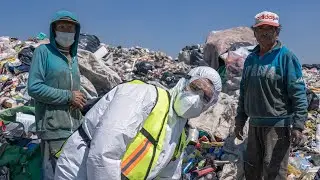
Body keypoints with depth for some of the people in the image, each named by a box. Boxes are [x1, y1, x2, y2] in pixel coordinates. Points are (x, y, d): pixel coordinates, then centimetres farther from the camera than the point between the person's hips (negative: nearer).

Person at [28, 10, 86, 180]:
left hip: (75, 128, 7)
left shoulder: (73, 57, 16)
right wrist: (68, 96, -12)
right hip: (53, 128, -6)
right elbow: (34, 88, -13)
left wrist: (79, 100, 3)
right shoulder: (43, 51, -4)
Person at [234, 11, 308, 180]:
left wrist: (298, 125, -19)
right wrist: (240, 119, 16)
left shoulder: (286, 56, -8)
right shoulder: (250, 59, 11)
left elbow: (298, 93, -13)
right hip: (254, 124, 7)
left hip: (278, 125, -6)